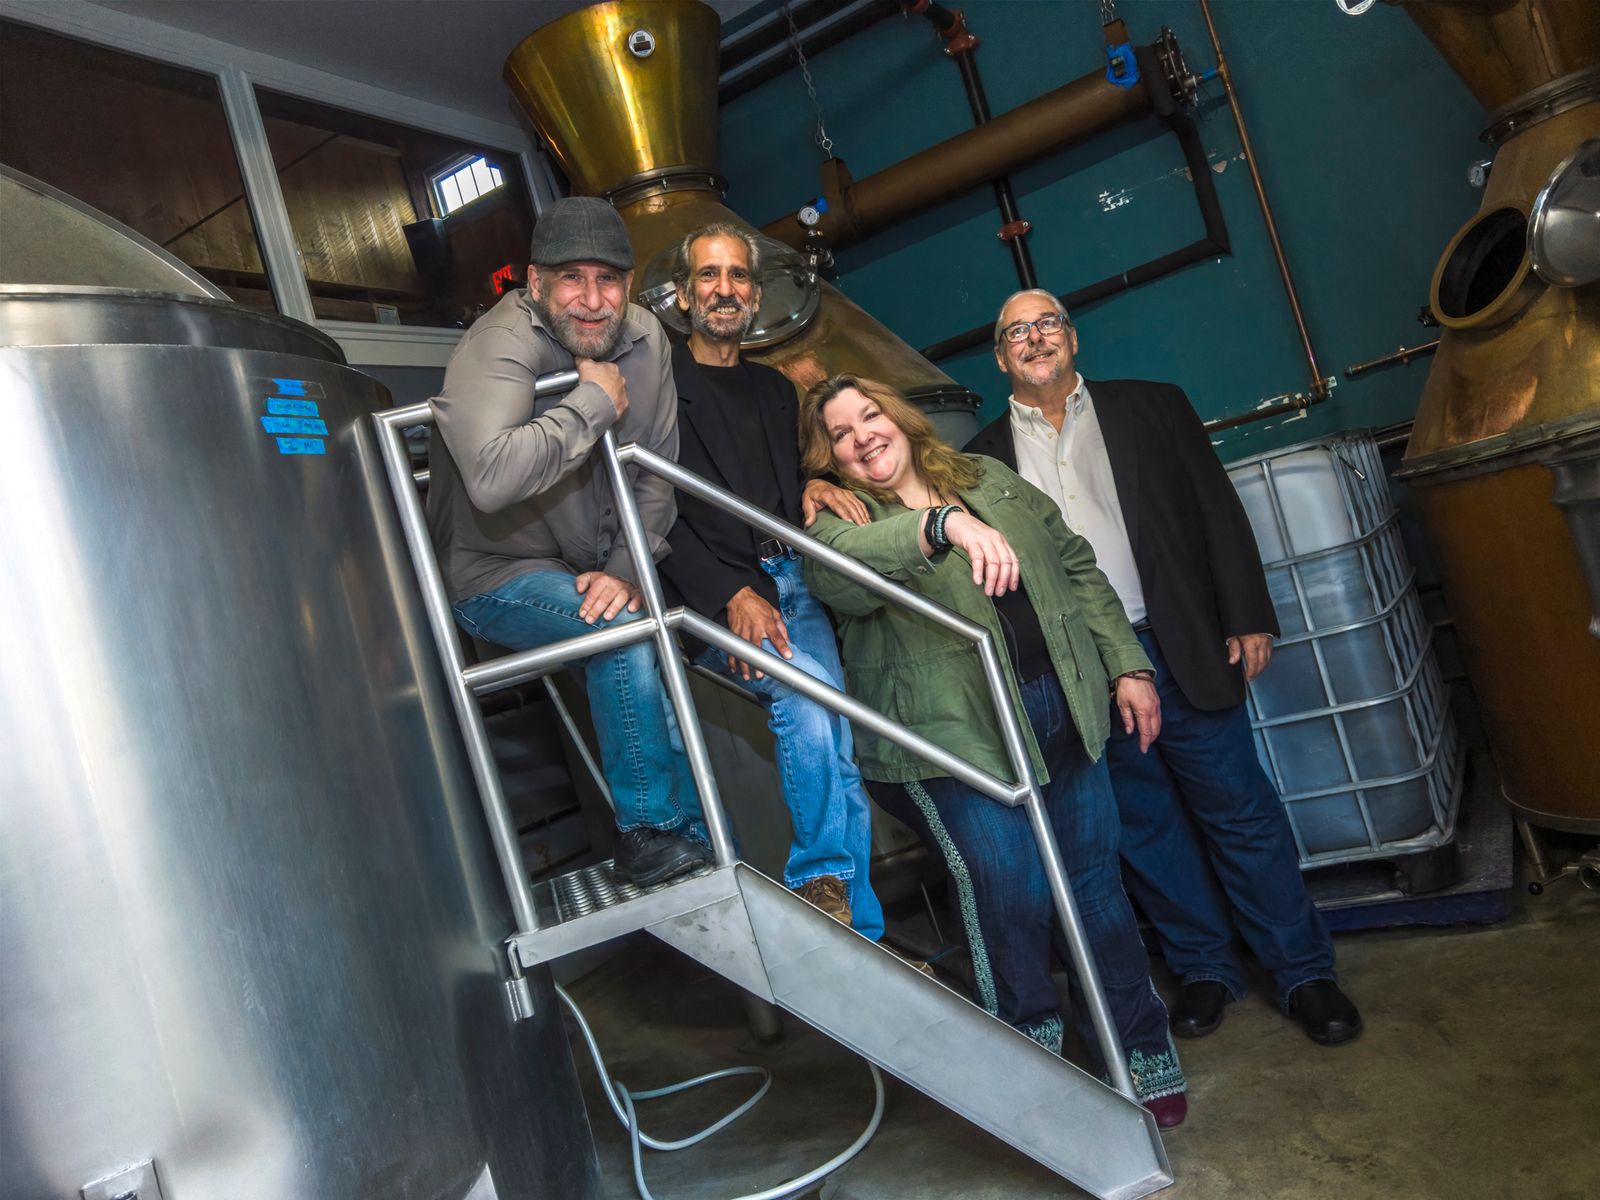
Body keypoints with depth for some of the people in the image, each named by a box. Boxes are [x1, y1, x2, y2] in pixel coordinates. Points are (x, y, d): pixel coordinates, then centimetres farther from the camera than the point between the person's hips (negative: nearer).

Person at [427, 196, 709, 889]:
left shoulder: (643, 340, -3)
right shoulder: (497, 349, -25)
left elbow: (657, 473, -1)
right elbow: (492, 478, -46)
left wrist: (626, 568, -15)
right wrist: (594, 401, -33)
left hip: (593, 568, 7)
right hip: (496, 575, -7)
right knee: (626, 629, -29)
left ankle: (703, 840, 23)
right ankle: (649, 838, -13)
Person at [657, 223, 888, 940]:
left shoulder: (775, 389, 23)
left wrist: (813, 486, 3)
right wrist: (732, 595, -18)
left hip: (789, 581, 5)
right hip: (712, 597, -5)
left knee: (838, 760, -8)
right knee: (808, 685, -30)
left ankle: (861, 940, 1)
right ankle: (823, 880, -11)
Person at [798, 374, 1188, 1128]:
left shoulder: (990, 480, 13)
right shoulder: (838, 525, -2)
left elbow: (1078, 570, 15)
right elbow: (840, 571, -28)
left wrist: (1126, 667, 8)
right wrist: (944, 523, -43)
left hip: (1062, 710, 5)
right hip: (957, 737, -4)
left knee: (1095, 875, 10)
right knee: (1010, 892, -8)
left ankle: (1139, 1052, 28)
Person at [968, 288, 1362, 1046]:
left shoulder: (1150, 408, 8)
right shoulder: (986, 456, 7)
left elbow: (1217, 510, 5)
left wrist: (1248, 617, -3)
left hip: (1180, 649, -1)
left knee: (1240, 812, 6)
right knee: (1144, 828, 11)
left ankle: (1303, 973, 22)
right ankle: (1204, 969, 29)